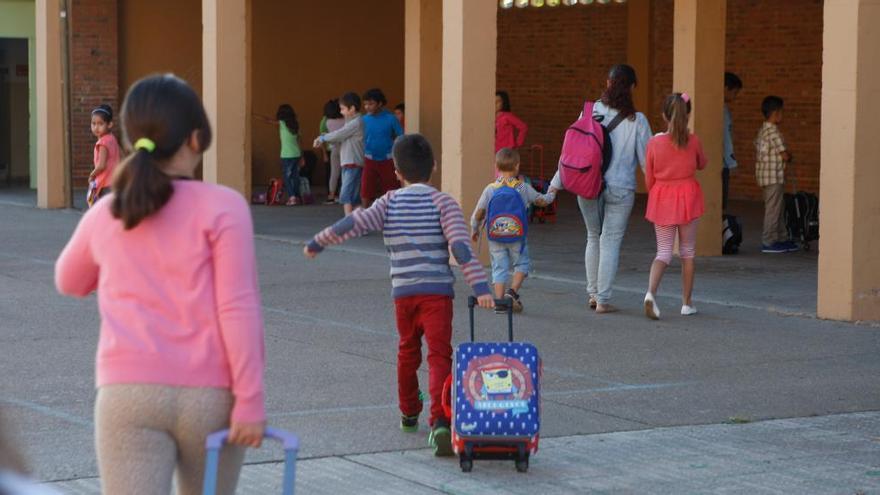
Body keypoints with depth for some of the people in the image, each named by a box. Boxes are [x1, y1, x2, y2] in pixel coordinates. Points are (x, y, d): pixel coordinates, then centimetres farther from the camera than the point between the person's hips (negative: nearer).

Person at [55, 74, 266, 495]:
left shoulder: (104, 215, 10)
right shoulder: (222, 207, -3)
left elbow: (70, 282, 30)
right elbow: (237, 309, -10)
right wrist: (250, 400, -8)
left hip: (129, 392, 1)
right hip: (209, 395, -1)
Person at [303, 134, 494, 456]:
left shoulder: (389, 203, 5)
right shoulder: (442, 203, -1)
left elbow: (354, 224, -5)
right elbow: (460, 245, -14)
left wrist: (317, 244, 8)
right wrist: (480, 288, -19)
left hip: (403, 293, 3)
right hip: (437, 291, -3)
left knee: (408, 351, 24)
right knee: (439, 356, -8)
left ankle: (409, 412, 39)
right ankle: (440, 422, -26)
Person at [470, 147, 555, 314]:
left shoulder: (490, 190, -3)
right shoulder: (523, 188, -4)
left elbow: (478, 214, 0)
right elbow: (541, 200, 11)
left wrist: (474, 230, 18)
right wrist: (551, 195, 33)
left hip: (495, 238, 1)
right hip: (517, 237, -1)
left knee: (499, 268, 8)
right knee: (522, 264, 15)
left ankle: (499, 300, 2)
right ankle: (513, 291, -3)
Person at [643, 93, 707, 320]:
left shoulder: (654, 142, -7)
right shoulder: (693, 141, -8)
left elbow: (648, 179, 1)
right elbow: (701, 165, 12)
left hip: (661, 199, 1)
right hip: (687, 198, -1)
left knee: (664, 252, 5)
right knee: (687, 252, 13)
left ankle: (651, 292, -21)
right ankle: (687, 303, 16)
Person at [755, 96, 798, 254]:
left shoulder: (762, 131, 12)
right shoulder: (773, 132, -17)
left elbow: (756, 154, 17)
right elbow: (785, 155, -18)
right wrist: (789, 156, 5)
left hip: (764, 175, 10)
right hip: (774, 177, -10)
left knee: (779, 209, 17)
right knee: (773, 209, -3)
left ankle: (782, 239, 24)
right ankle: (768, 243, 0)